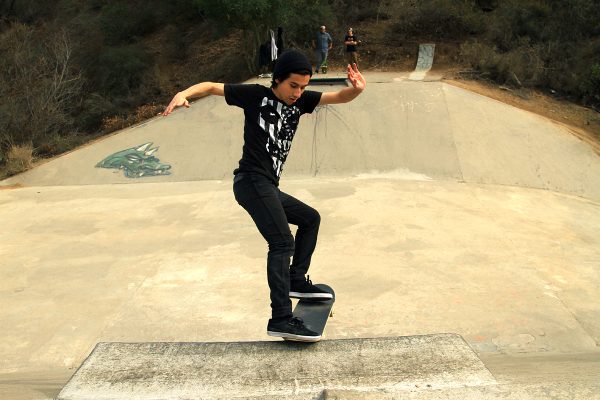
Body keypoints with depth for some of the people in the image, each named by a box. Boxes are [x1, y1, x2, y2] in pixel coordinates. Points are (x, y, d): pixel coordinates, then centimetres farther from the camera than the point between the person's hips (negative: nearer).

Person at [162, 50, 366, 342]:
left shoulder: (300, 100, 11)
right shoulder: (256, 95, -3)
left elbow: (339, 97, 2)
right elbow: (212, 86, 0)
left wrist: (356, 89, -21)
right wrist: (183, 93, -20)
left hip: (268, 188, 9)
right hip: (252, 181, -9)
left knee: (310, 218, 25)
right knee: (282, 242, -20)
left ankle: (296, 280, 25)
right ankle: (281, 319, -26)